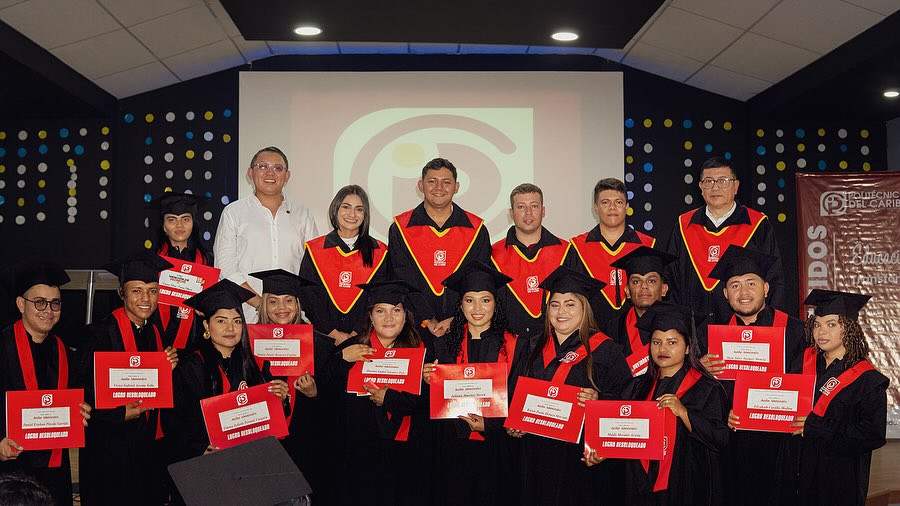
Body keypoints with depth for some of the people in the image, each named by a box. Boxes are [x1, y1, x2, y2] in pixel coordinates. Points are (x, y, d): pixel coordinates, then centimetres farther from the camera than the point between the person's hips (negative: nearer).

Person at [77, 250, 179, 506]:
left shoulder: (156, 333, 8)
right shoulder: (102, 332, -13)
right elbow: (86, 392, -14)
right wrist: (121, 413, -24)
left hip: (150, 445, 6)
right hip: (110, 444, -6)